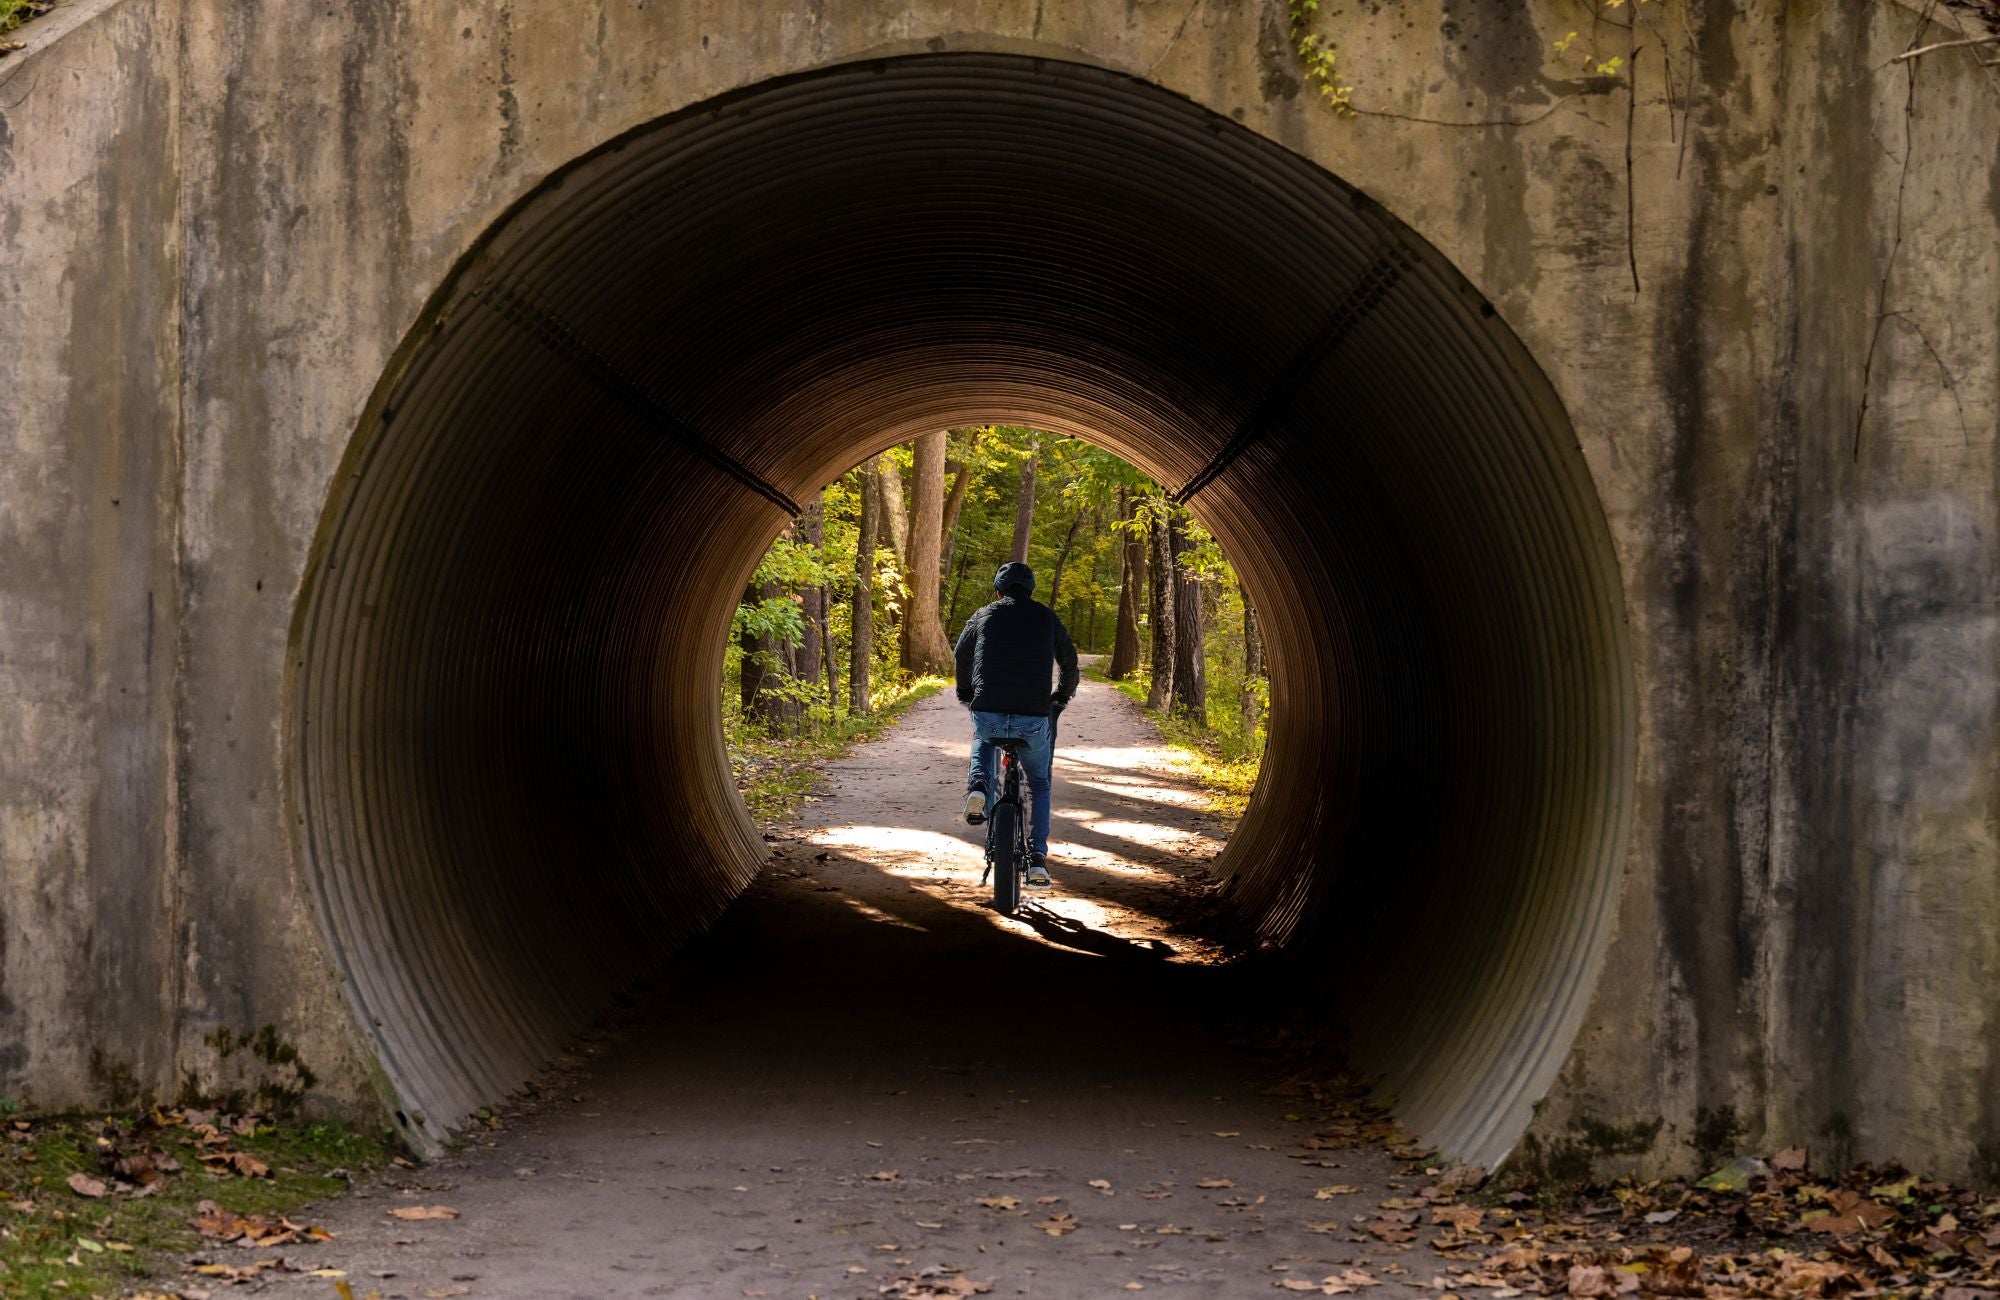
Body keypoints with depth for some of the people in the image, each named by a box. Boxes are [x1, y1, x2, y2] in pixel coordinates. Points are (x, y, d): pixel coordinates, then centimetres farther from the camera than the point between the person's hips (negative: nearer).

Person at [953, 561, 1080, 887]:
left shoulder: (984, 616, 12)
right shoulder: (1047, 618, 12)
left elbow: (962, 656, 24)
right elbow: (1069, 663, 22)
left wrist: (966, 693, 42)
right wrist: (1062, 695, 41)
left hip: (987, 713, 0)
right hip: (1034, 719, 0)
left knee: (984, 739, 38)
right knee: (1039, 785, 23)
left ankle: (978, 785, 9)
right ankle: (1038, 857, 8)